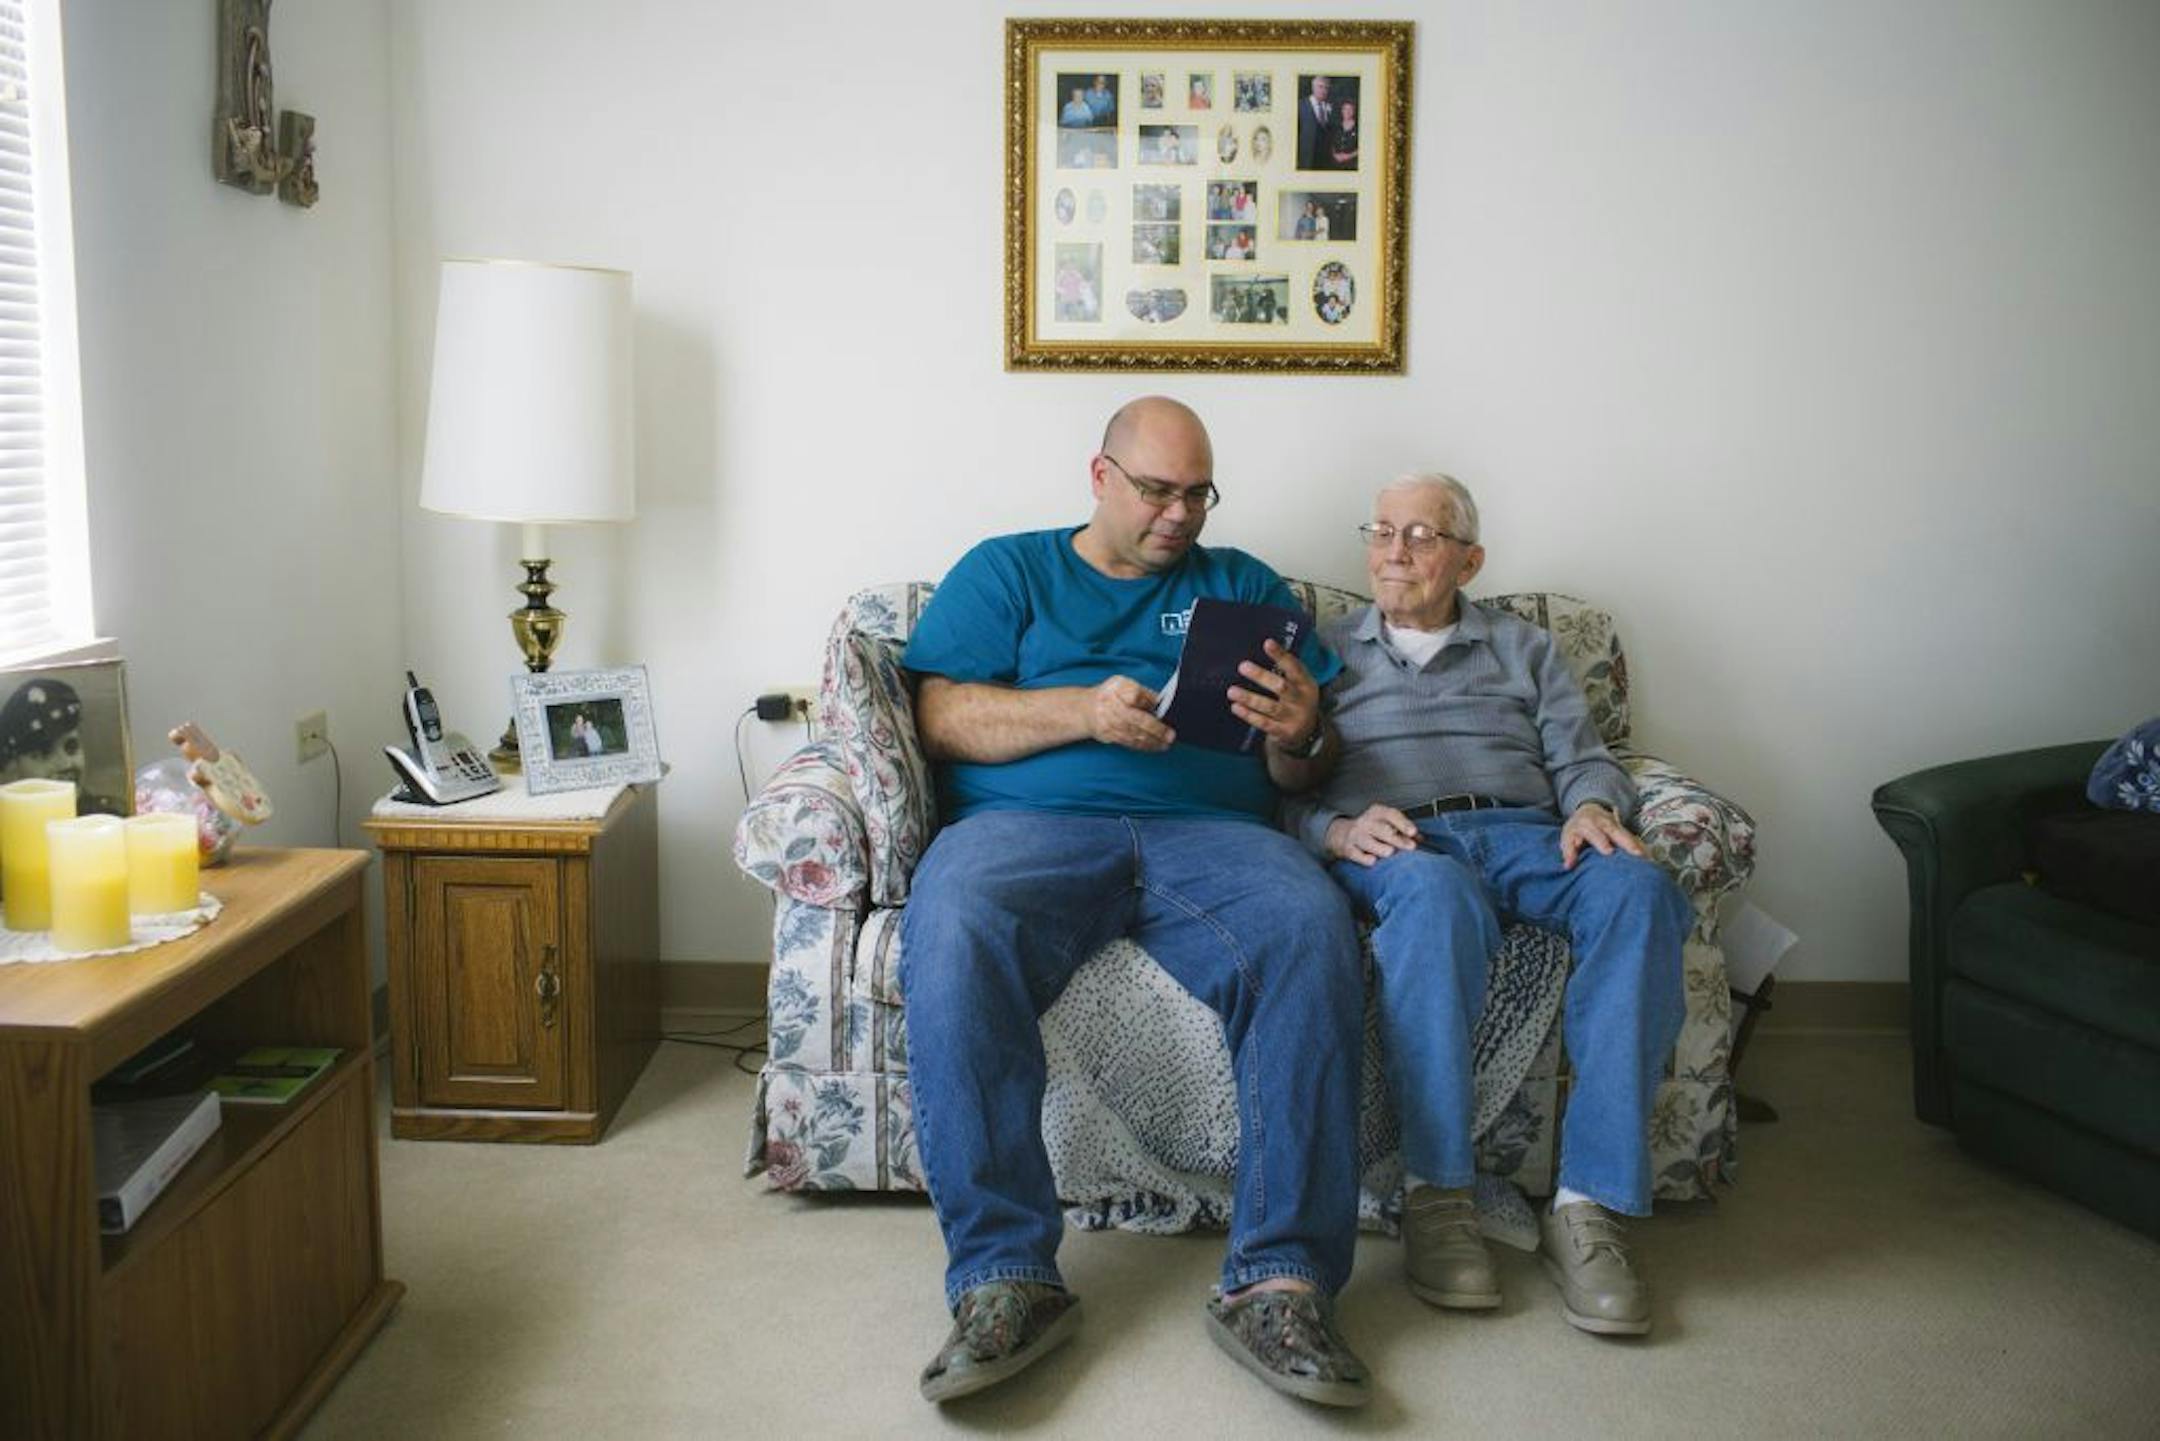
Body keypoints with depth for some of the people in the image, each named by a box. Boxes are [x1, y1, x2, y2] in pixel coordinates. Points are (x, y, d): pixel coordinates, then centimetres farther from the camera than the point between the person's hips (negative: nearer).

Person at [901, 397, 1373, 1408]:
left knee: (1312, 931, -32)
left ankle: (1279, 1281, -30)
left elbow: (1302, 769, 18)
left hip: (1210, 829, 2)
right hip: (1027, 822, -1)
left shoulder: (1240, 585, 26)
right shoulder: (1006, 570, 21)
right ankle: (1004, 1277, -30)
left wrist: (1300, 736, -7)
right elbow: (942, 716, 6)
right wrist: (1085, 710, -9)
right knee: (953, 937, -36)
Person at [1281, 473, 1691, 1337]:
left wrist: (1592, 807, -8)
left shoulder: (1522, 649, 30)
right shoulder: (1326, 651, 23)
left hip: (1524, 830, 3)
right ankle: (1435, 1197, -35)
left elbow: (1583, 759, 17)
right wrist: (1338, 831, -12)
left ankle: (1588, 1202, -34)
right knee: (1436, 893, -41)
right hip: (1392, 845, -2)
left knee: (1638, 888, -33)